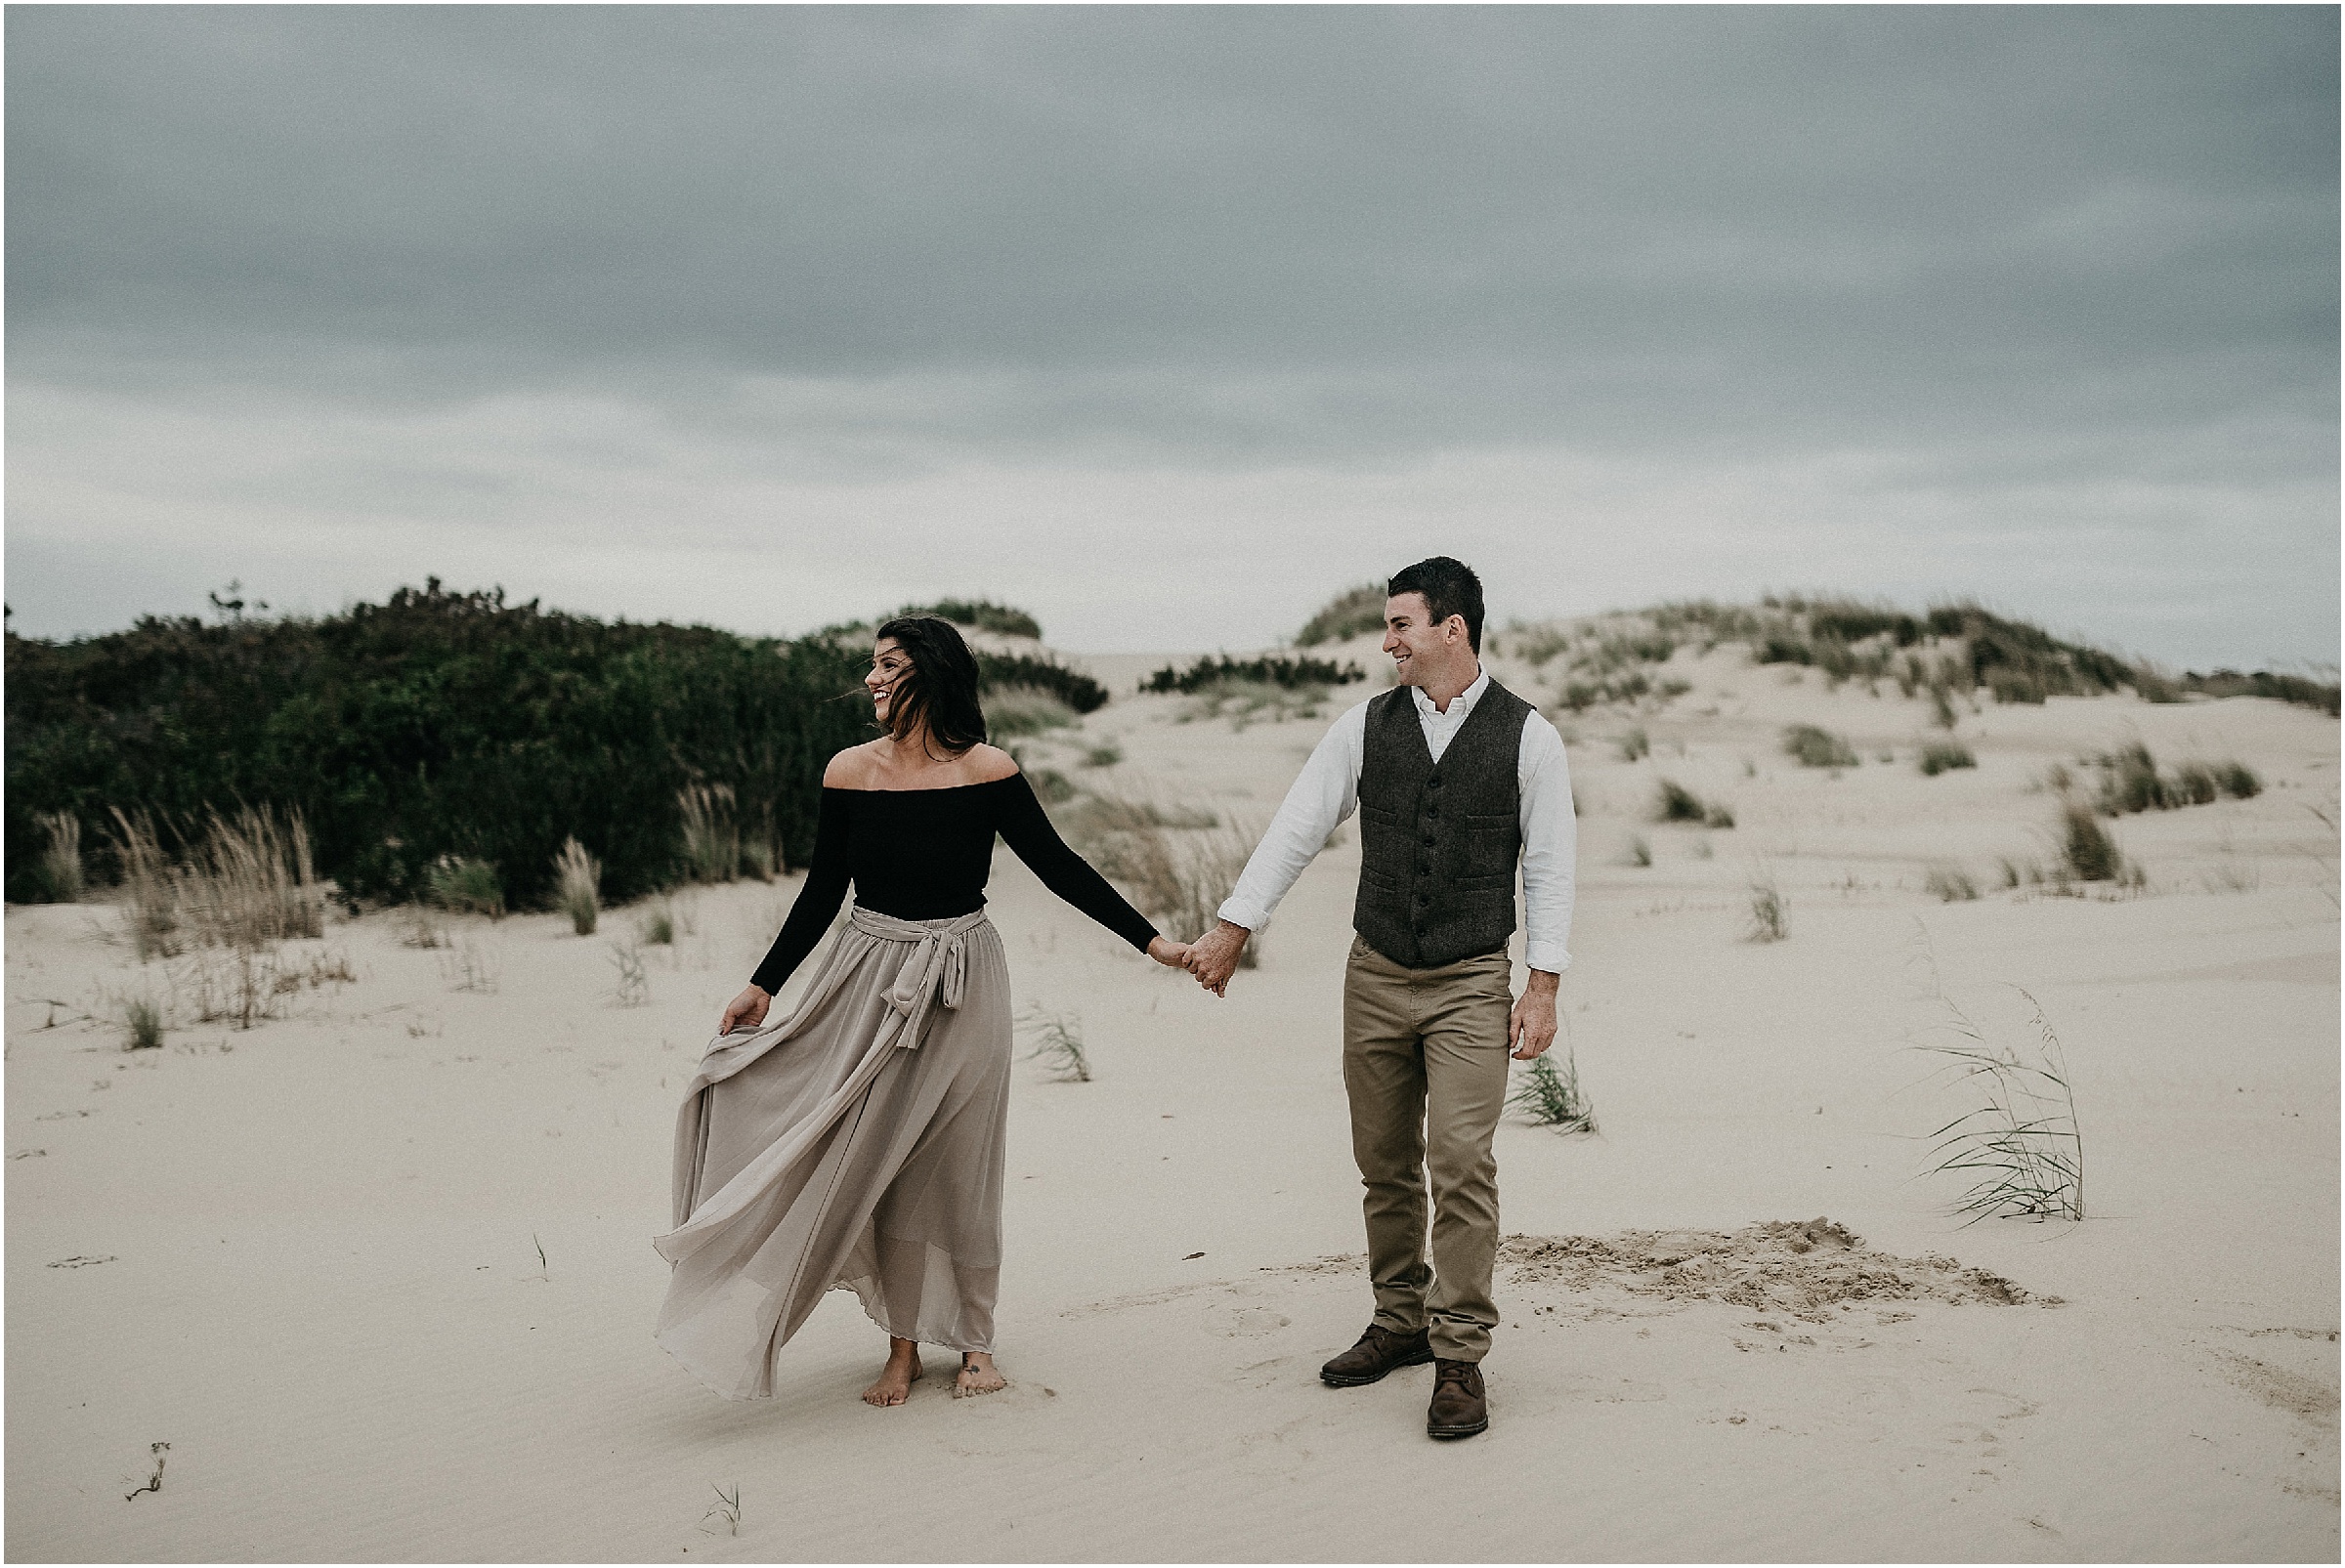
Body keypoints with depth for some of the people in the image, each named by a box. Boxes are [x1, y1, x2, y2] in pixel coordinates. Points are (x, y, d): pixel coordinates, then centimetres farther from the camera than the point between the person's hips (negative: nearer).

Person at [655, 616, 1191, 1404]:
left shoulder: (986, 771, -10)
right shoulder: (850, 771, -2)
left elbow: (1058, 867, -3)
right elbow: (823, 891, 6)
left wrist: (1152, 941, -5)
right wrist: (763, 985, 4)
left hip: (959, 984, -2)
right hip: (869, 980, 2)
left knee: (956, 1166, 6)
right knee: (877, 1162, 3)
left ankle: (975, 1343, 22)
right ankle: (902, 1347, 17)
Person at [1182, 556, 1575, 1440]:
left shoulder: (1527, 736, -4)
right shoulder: (1366, 728, 2)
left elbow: (1549, 866, -4)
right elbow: (1298, 829, 4)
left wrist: (1543, 986, -9)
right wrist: (1232, 927, 1)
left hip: (1472, 982, -3)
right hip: (1376, 975, 4)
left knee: (1461, 1163, -11)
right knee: (1384, 1165, 11)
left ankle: (1460, 1358, -2)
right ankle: (1400, 1323, 27)